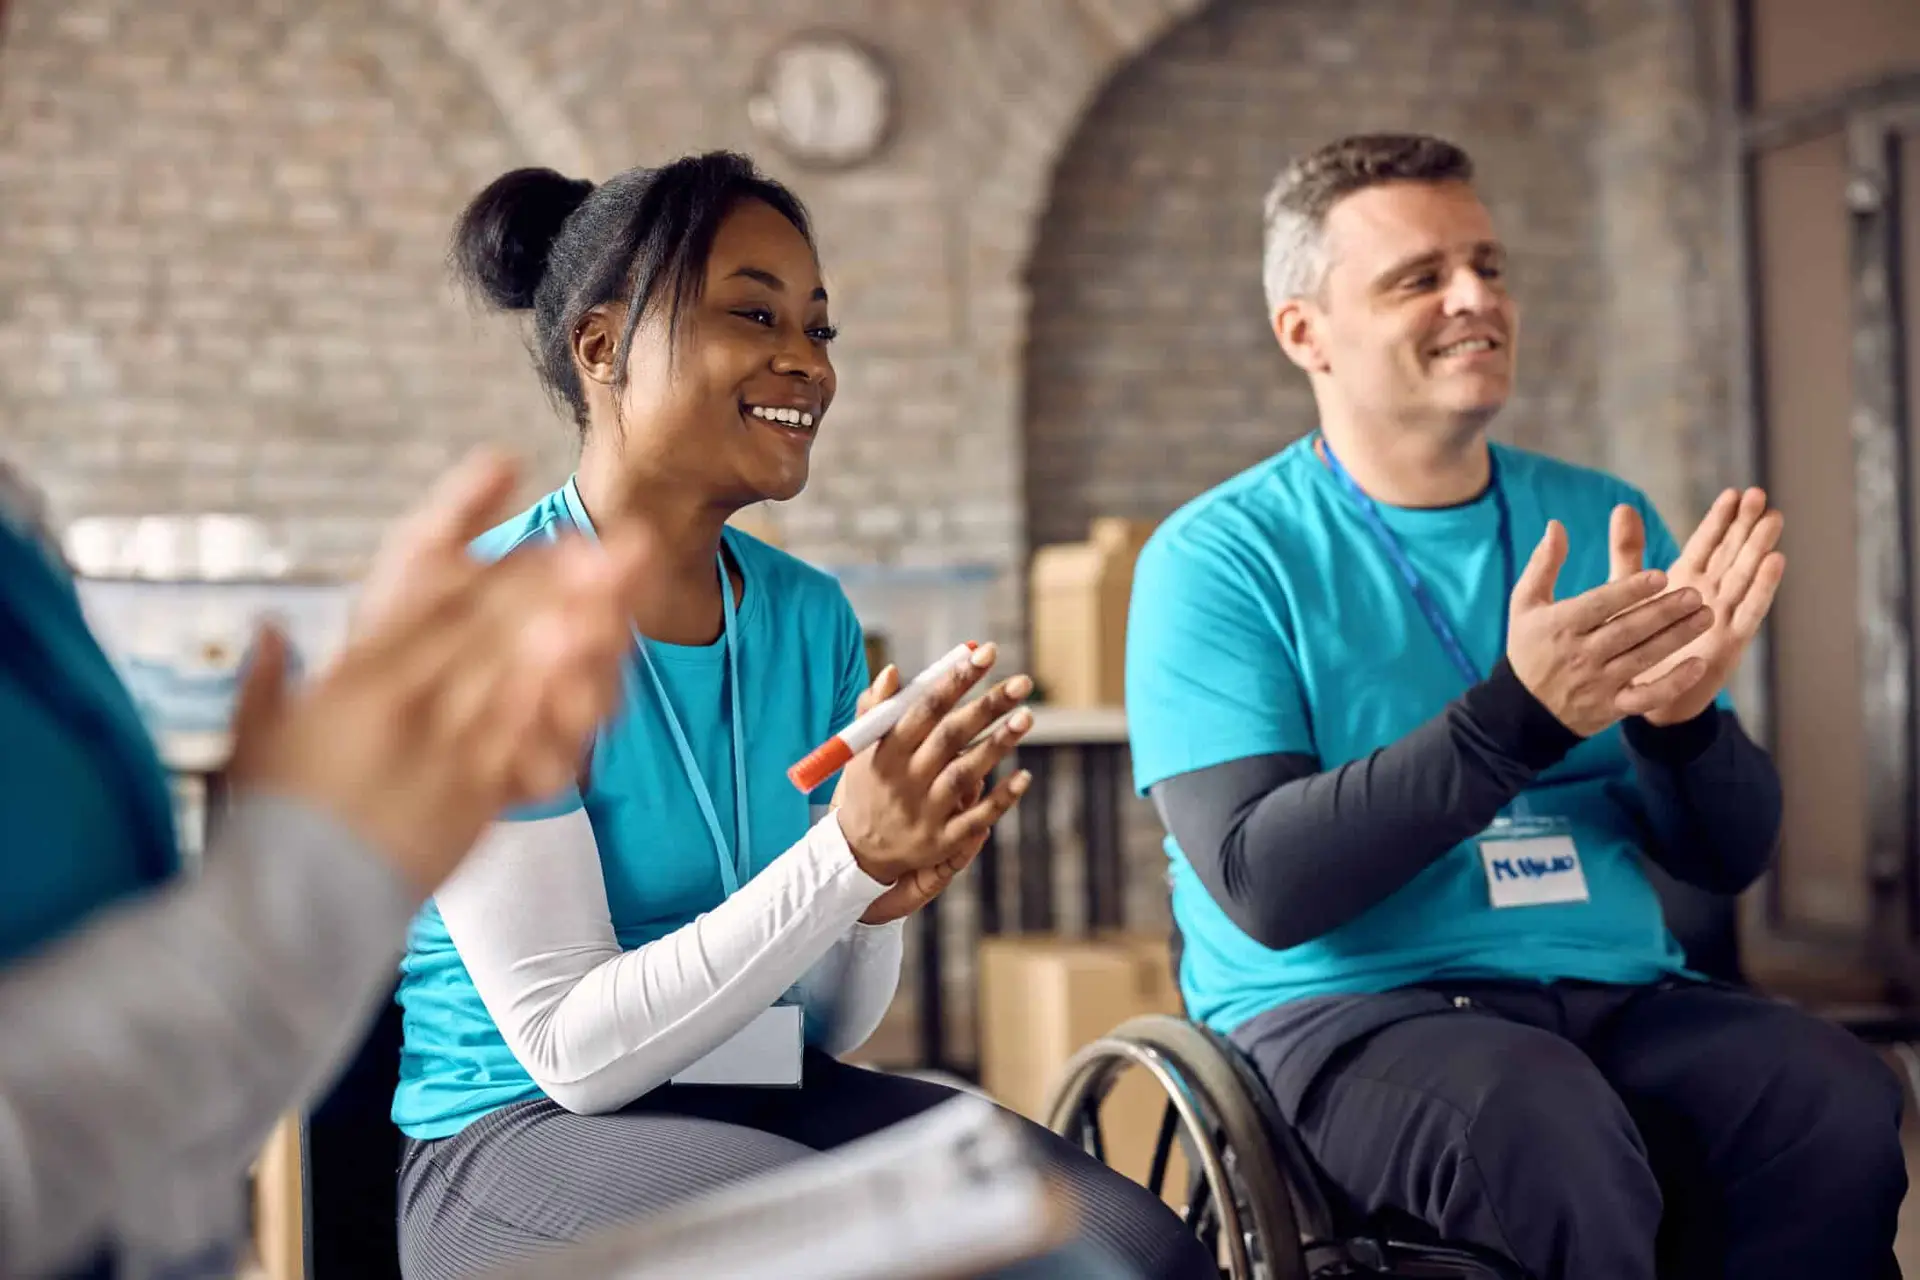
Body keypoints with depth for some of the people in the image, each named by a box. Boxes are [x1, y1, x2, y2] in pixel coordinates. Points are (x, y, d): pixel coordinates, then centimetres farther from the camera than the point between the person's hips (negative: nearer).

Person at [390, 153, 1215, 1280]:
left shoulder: (811, 617, 6)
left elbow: (831, 1026, 10)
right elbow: (571, 1051, -16)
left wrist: (883, 900, -12)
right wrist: (844, 859, -23)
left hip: (782, 1104, 5)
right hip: (528, 1136, -5)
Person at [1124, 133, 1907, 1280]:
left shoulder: (1604, 524, 11)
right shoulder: (1219, 560, -2)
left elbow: (1730, 861, 9)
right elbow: (1262, 886, -14)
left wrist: (1679, 714, -14)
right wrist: (1519, 717, -24)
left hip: (1620, 997, 4)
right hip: (1348, 1009, -4)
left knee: (1844, 1112, -26)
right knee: (1557, 1138, -35)